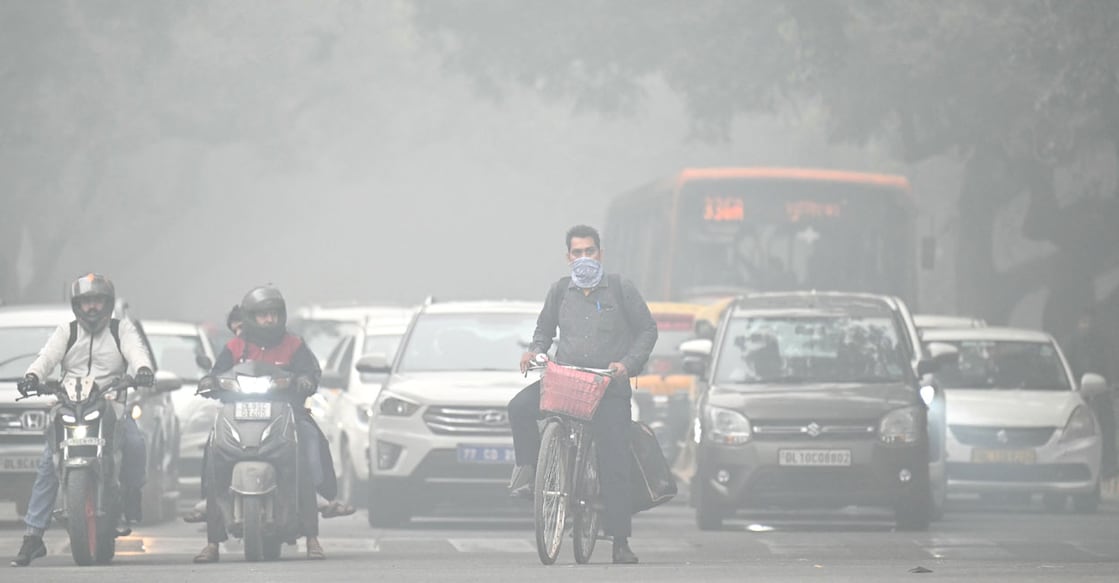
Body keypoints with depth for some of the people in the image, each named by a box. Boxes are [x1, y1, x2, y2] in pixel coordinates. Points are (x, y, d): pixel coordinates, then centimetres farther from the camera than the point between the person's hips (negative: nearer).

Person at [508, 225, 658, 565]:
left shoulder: (621, 290, 3)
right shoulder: (560, 291, 11)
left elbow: (647, 330, 6)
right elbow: (545, 328, 24)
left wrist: (628, 363, -10)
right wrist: (536, 350, 2)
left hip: (609, 386, -2)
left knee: (614, 466, -6)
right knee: (520, 408, -26)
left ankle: (620, 542, -3)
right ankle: (528, 466, -3)